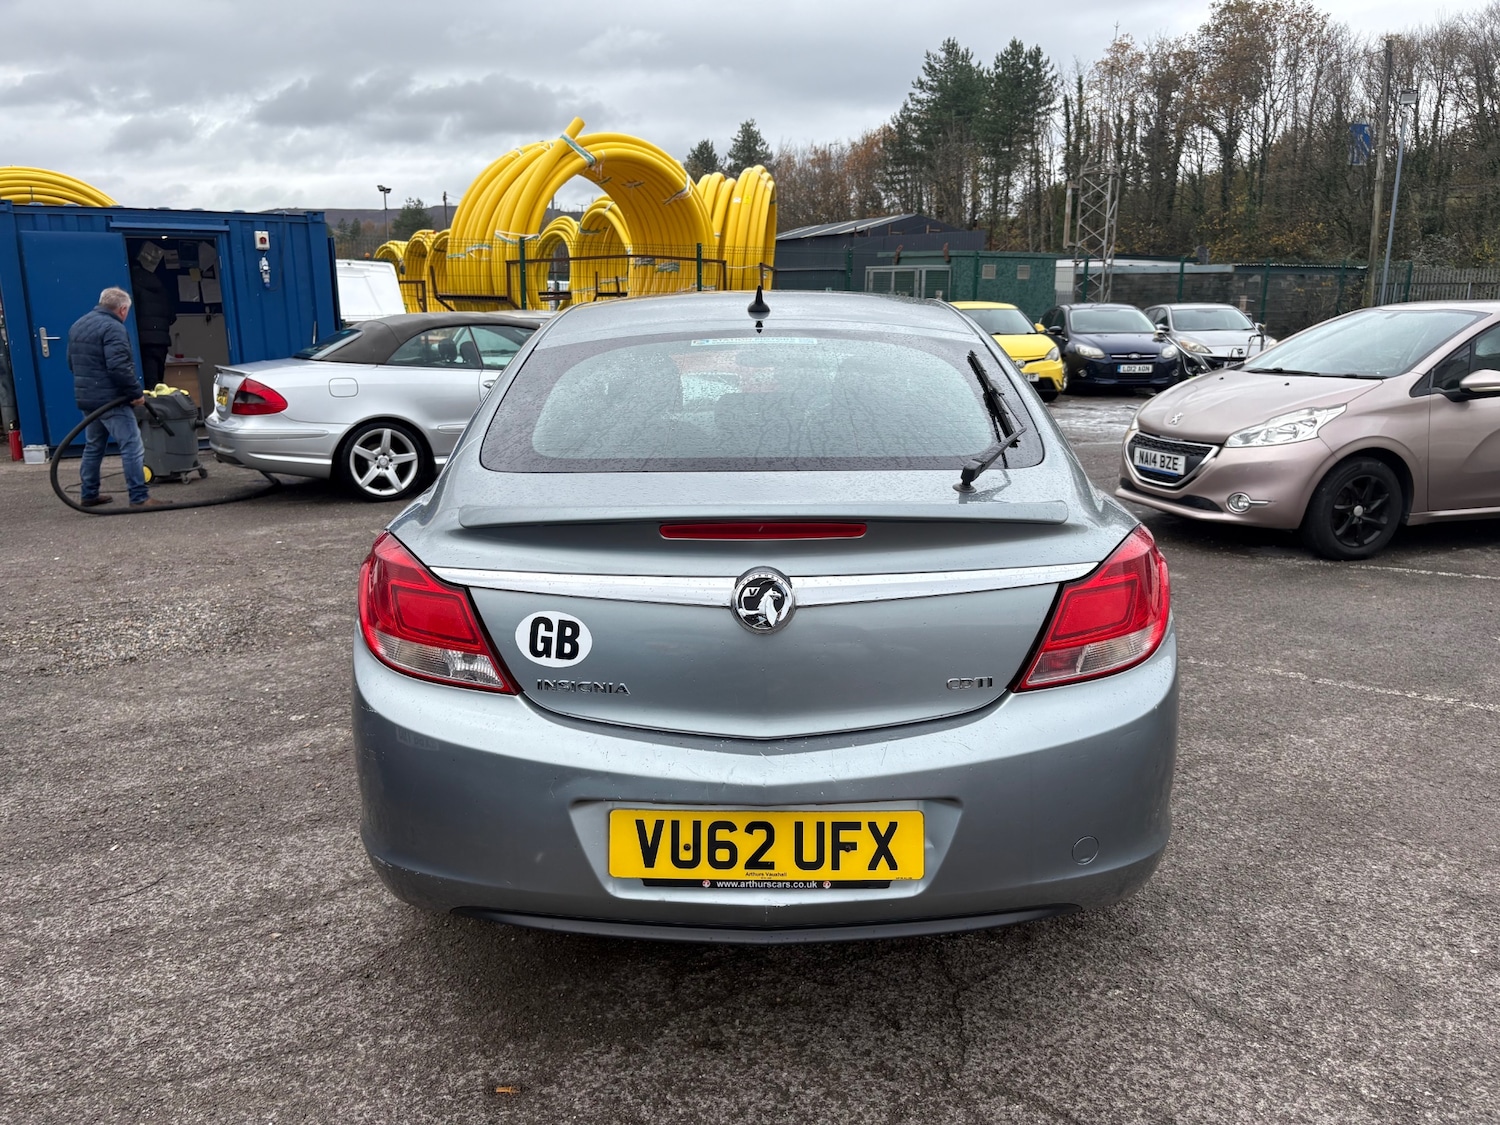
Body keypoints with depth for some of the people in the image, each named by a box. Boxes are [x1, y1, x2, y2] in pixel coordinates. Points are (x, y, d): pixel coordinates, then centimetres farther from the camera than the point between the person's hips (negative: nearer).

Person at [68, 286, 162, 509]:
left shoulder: (78, 325, 17)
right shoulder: (112, 328, -15)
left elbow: (72, 362, 24)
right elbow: (119, 367, -24)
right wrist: (137, 392, -16)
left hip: (86, 397, 10)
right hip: (110, 399, -10)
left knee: (93, 446, 19)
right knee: (132, 447, -10)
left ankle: (89, 495, 23)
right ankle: (139, 497, -14)